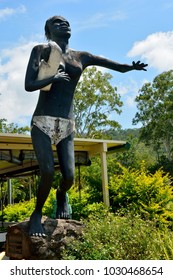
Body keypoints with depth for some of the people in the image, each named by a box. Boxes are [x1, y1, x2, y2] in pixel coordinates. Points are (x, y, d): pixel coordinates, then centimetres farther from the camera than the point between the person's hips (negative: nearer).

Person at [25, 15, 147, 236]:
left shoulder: (82, 57, 13)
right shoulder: (41, 50, 5)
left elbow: (120, 67, 10)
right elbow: (29, 85, -5)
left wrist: (132, 67, -11)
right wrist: (55, 77, -10)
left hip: (67, 125, 3)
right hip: (42, 122, -3)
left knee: (69, 178, -8)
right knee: (48, 173, -20)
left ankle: (61, 195, 30)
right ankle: (37, 214, 10)